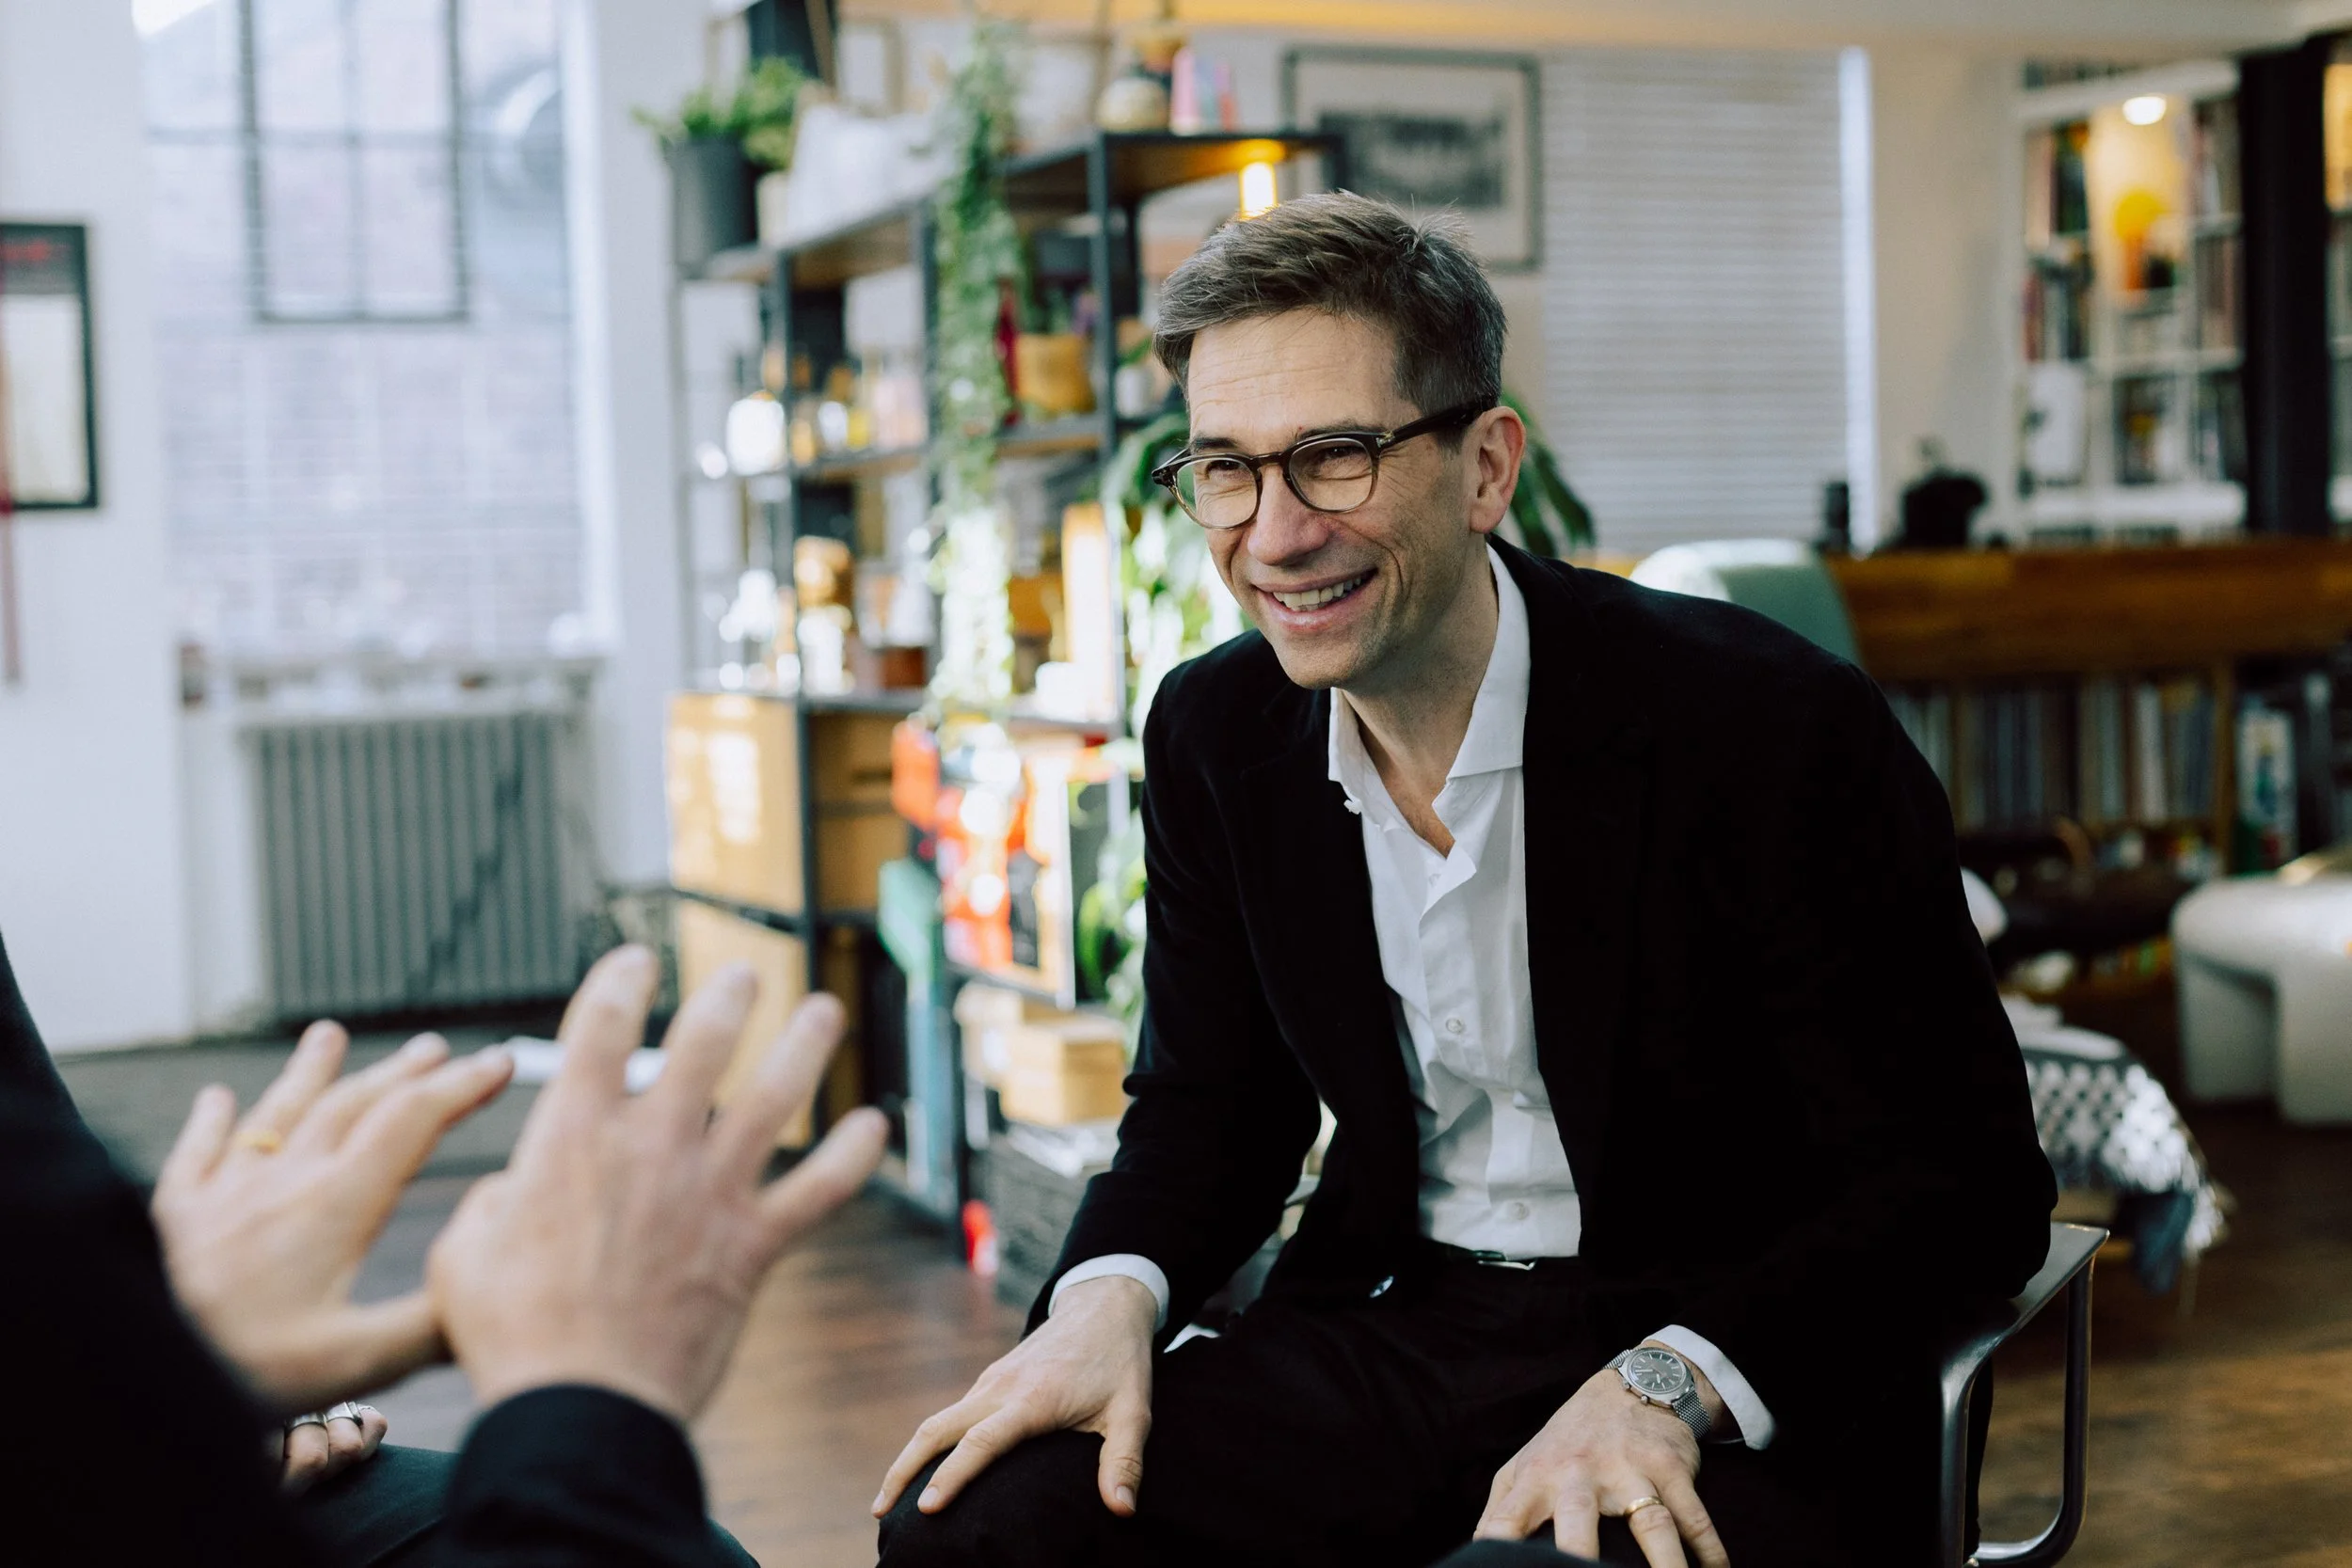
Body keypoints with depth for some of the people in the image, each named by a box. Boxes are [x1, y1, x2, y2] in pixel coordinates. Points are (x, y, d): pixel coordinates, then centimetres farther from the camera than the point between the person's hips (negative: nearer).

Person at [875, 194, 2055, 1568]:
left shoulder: (1777, 730, -16)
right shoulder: (1216, 735, 2)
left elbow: (1965, 1180, -14)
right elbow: (1212, 1103, 13)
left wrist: (1667, 1385, -27)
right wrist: (1112, 1295, -9)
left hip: (1738, 1388, -5)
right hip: (1394, 1338, 5)